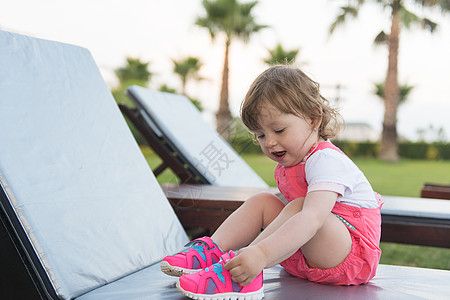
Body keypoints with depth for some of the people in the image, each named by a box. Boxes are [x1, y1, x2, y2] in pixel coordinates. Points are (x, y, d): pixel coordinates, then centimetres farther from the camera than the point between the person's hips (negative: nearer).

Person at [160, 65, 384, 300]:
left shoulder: (326, 160, -23)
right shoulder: (293, 160, 7)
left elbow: (312, 219, -40)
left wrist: (261, 254, -50)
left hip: (351, 259, -9)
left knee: (298, 207, -32)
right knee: (261, 202, 3)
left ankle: (235, 275, -41)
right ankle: (211, 252, -12)